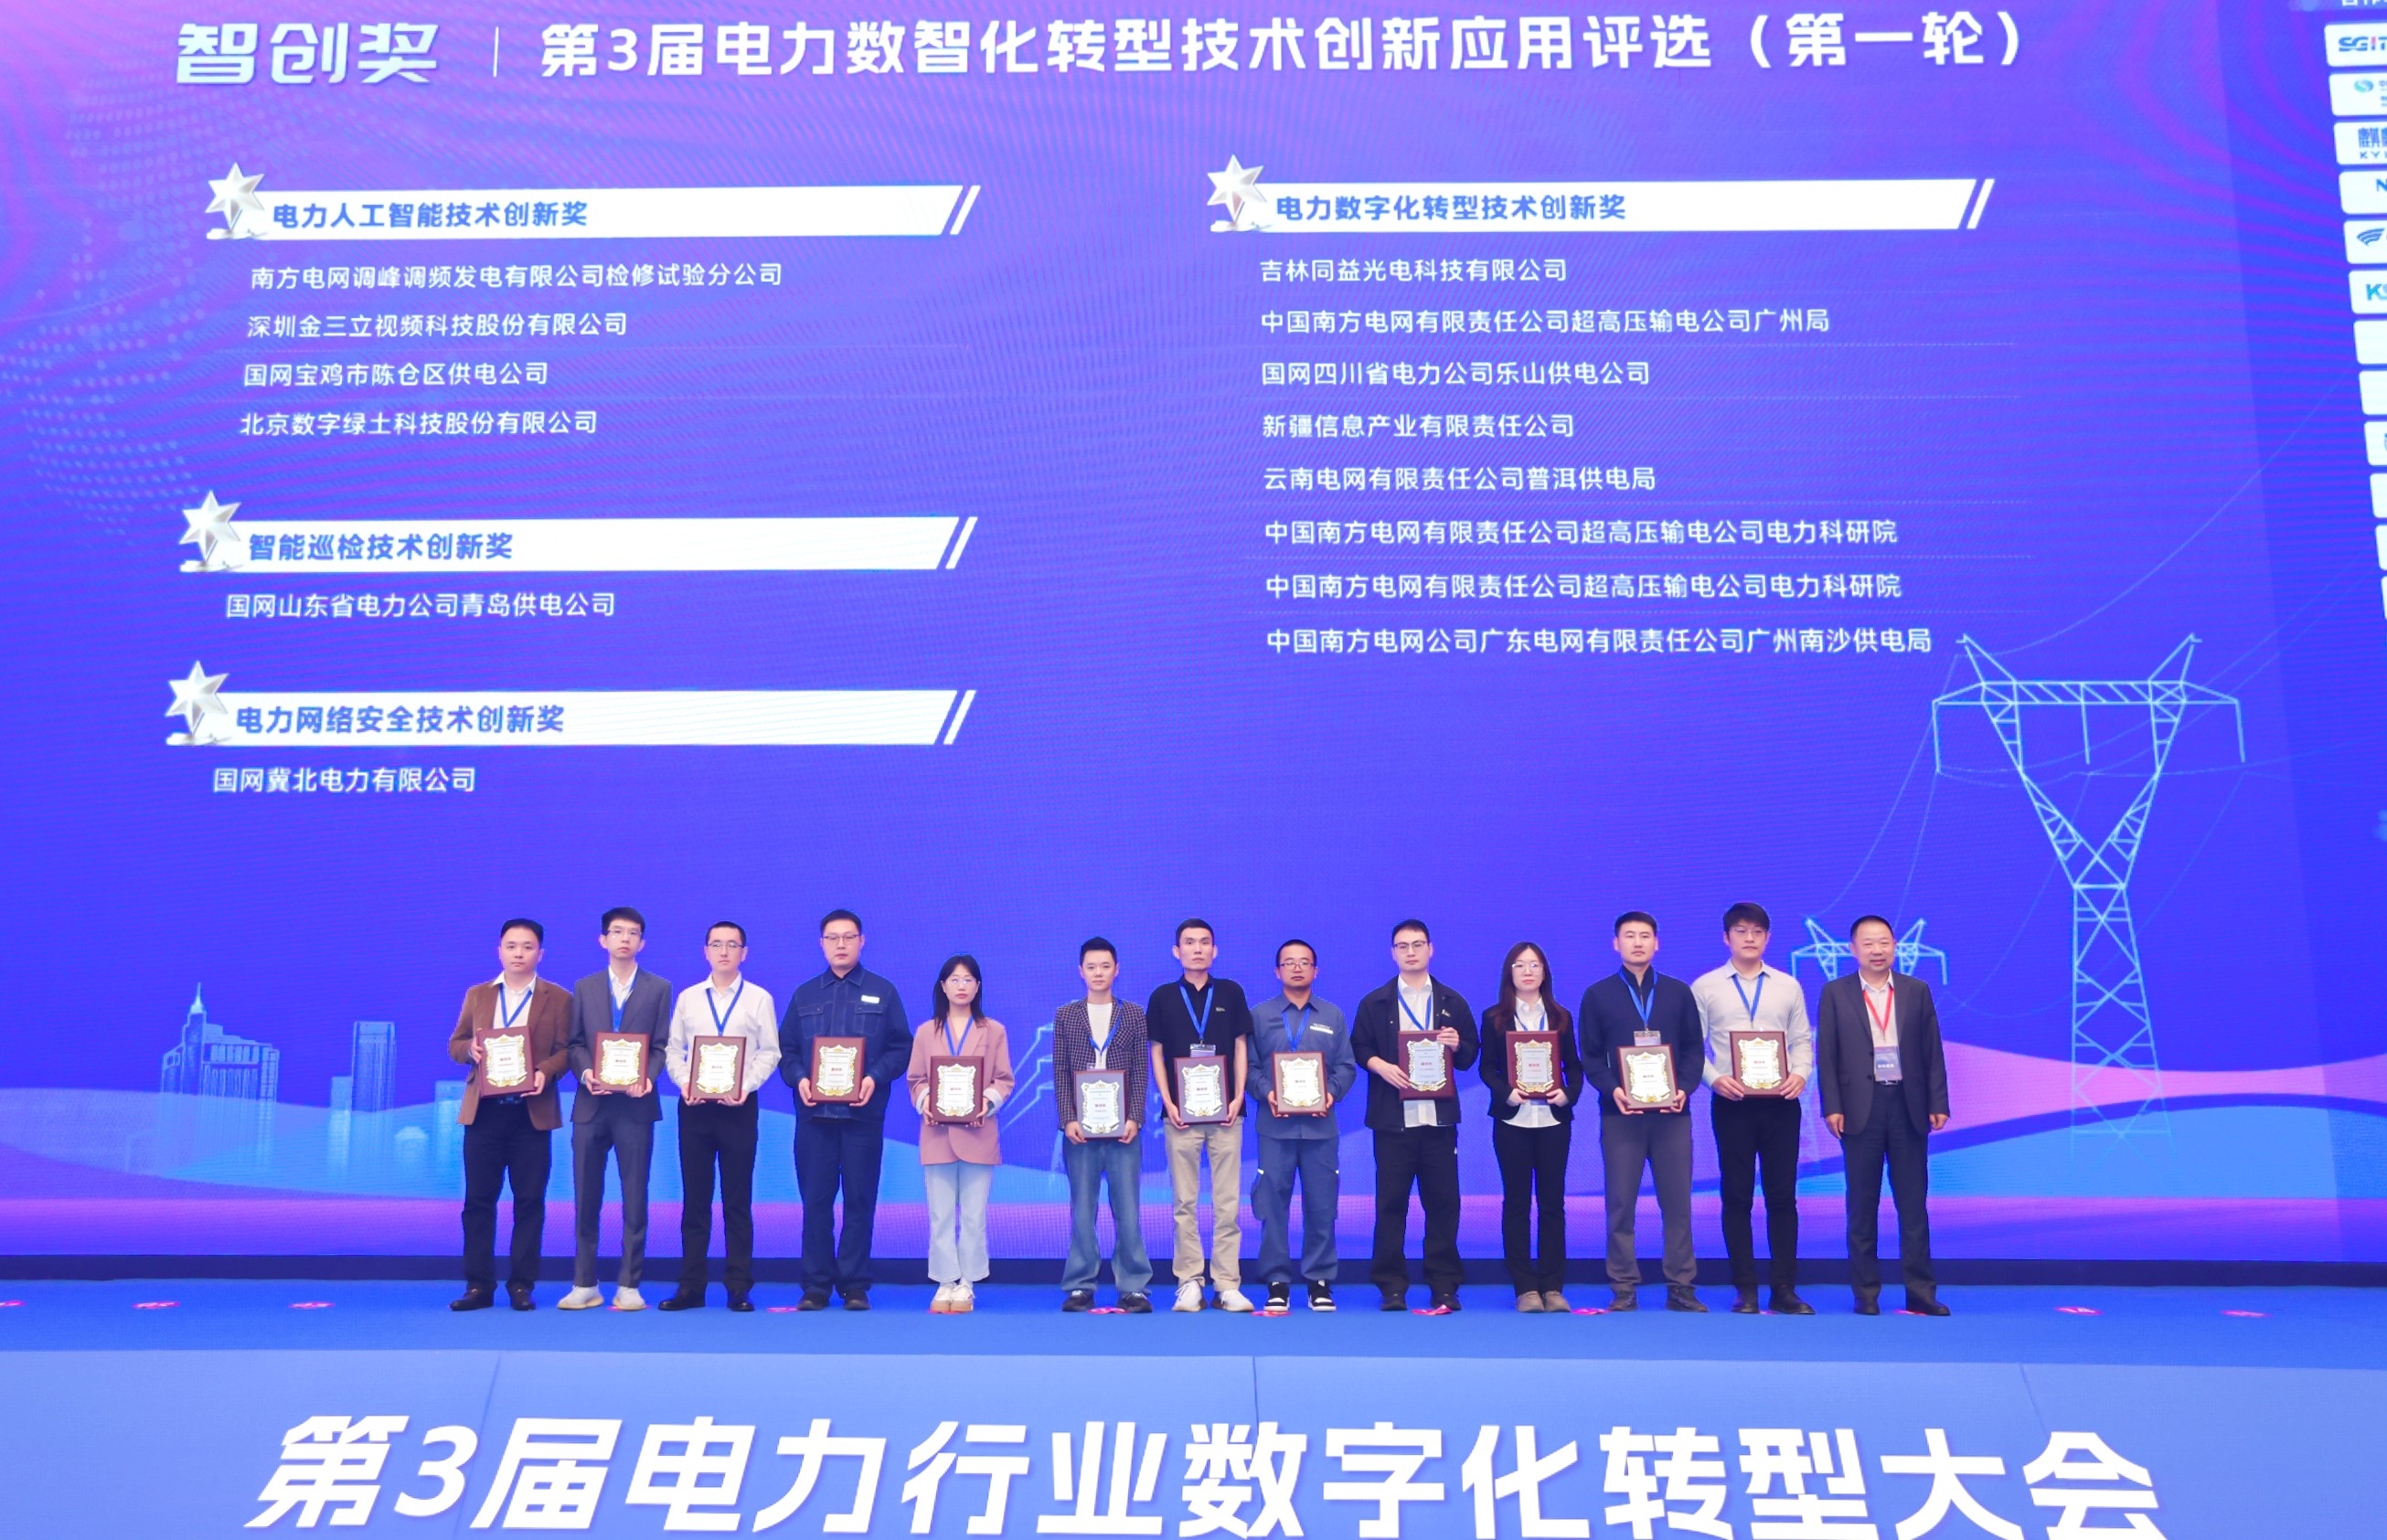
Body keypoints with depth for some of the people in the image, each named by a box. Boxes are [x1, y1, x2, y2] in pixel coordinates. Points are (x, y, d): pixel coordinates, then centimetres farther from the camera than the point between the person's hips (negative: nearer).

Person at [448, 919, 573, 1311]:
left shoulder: (558, 998, 5)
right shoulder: (476, 995, 13)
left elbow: (565, 1050, 0)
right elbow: (454, 1045, 13)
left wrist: (545, 1072, -20)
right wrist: (470, 1048, -10)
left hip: (532, 1112, -2)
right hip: (483, 1112, 2)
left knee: (530, 1202, 1)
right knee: (478, 1200, 3)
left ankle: (521, 1285, 8)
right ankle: (479, 1285, 9)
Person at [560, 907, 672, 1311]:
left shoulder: (659, 988, 7)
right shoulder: (584, 988, 13)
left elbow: (661, 1045, 2)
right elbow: (575, 1043, 8)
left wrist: (646, 1078, -16)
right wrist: (586, 1073, -11)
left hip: (635, 1105, -2)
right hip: (591, 1104, 2)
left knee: (635, 1198, 1)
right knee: (586, 1198, 4)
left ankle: (629, 1286, 6)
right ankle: (584, 1285, 12)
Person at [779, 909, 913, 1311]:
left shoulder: (882, 992, 7)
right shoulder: (804, 995, 13)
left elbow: (901, 1048, 3)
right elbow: (785, 1048, 11)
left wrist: (875, 1078, -14)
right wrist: (799, 1078, -9)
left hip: (863, 1113, -2)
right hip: (814, 1113, 2)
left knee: (860, 1201, 1)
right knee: (815, 1200, 3)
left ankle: (855, 1286, 8)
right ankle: (816, 1287, 10)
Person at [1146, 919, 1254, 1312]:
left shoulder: (1231, 993, 8)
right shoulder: (1163, 997, 7)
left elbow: (1240, 1047, 9)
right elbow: (1157, 1053, 8)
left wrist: (1238, 1097, -2)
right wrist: (1167, 1101, -3)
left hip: (1225, 1112, 0)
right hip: (1182, 1113, 0)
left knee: (1228, 1202, 0)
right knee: (1185, 1203, 2)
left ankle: (1227, 1284, 4)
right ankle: (1189, 1282, 7)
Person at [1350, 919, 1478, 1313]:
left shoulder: (1452, 1002, 12)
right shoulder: (1375, 1003, 9)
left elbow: (1469, 1055, 11)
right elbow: (1359, 1048, 5)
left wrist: (1456, 1046, -9)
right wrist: (1380, 1066, -12)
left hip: (1439, 1117, 1)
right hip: (1392, 1117, -1)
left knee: (1442, 1201, 2)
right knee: (1390, 1202, 0)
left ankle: (1444, 1286, 10)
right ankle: (1391, 1287, 7)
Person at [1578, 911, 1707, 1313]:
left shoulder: (1678, 992, 10)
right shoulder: (1598, 995, 7)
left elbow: (1694, 1049, 8)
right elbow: (1590, 1056, 4)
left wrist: (1684, 1088, -9)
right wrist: (1612, 1090, -13)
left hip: (1672, 1113, 1)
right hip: (1620, 1114, -1)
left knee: (1678, 1202, 2)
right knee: (1621, 1203, 0)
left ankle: (1681, 1286, 9)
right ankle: (1623, 1289, 7)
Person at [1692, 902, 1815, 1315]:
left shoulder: (1788, 986, 11)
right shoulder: (1705, 987, 5)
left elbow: (1802, 1041, 9)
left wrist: (1800, 1074, -9)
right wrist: (1714, 1078, -13)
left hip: (1781, 1101, 1)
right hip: (1731, 1101, -1)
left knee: (1783, 1196, 2)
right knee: (1737, 1196, 3)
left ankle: (1785, 1289, 9)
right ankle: (1745, 1289, 10)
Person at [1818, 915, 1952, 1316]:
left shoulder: (1917, 991, 7)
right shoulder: (1835, 993, 3)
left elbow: (1932, 1052, 7)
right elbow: (1826, 1055, 0)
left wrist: (1938, 1103, 1)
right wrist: (1832, 1107, -7)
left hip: (1908, 1107, 1)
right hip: (1861, 1109, -1)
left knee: (1914, 1203, 4)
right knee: (1862, 1206, 4)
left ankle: (1921, 1292, 10)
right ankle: (1865, 1294, 10)